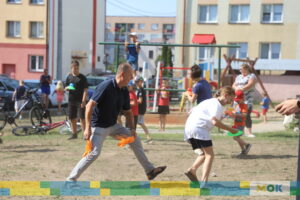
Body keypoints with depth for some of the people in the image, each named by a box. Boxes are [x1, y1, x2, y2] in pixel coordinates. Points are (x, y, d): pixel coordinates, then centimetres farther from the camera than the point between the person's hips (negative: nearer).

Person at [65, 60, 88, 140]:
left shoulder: (82, 77, -3)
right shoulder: (69, 77, 11)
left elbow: (85, 90, -7)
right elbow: (66, 88, 18)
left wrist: (83, 101, -16)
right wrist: (67, 88, -8)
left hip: (80, 101, -5)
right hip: (71, 100, 5)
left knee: (82, 118, -10)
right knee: (72, 118, 10)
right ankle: (74, 134, 21)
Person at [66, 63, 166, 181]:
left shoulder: (124, 91, 2)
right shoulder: (106, 86, -22)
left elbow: (127, 111, 14)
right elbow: (90, 105, -23)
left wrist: (132, 129, -1)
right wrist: (88, 128, -27)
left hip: (113, 126, 8)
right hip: (99, 127, -8)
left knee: (135, 140, 8)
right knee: (94, 153, -22)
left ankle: (149, 171, 19)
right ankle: (71, 179, -9)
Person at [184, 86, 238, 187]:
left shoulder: (211, 101, 24)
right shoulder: (216, 104, -6)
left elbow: (192, 111, 26)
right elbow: (215, 121, -18)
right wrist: (230, 129, -11)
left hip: (189, 128, 10)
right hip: (199, 128, -10)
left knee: (205, 153, 19)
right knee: (210, 155, -8)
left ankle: (192, 169, 0)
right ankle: (204, 182, -19)